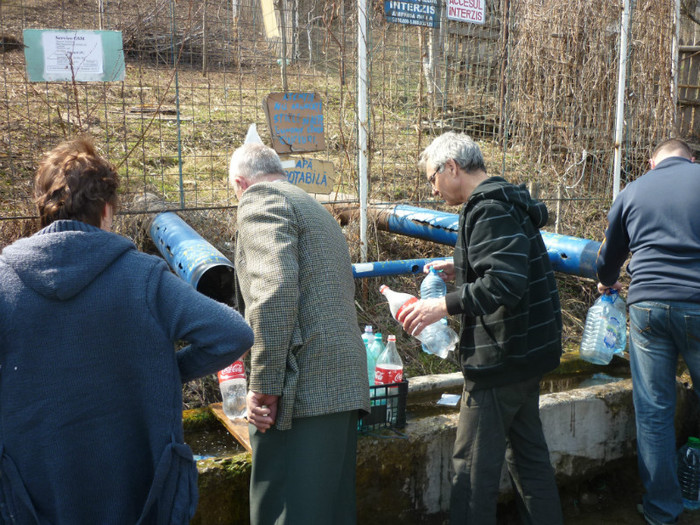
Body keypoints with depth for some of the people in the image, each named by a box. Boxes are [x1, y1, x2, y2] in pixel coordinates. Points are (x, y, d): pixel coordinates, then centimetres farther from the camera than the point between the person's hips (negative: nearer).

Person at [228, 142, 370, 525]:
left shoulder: (260, 198, -2)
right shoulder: (316, 209, 26)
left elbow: (275, 289, -19)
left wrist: (264, 385, -16)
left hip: (305, 388, -9)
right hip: (346, 382, 10)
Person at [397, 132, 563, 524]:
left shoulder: (489, 209, -17)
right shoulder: (508, 202, 15)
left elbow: (506, 282, -28)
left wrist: (445, 306, -26)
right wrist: (460, 270, 16)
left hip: (501, 358, -11)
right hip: (527, 353, 11)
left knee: (475, 463, -2)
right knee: (528, 452, 19)